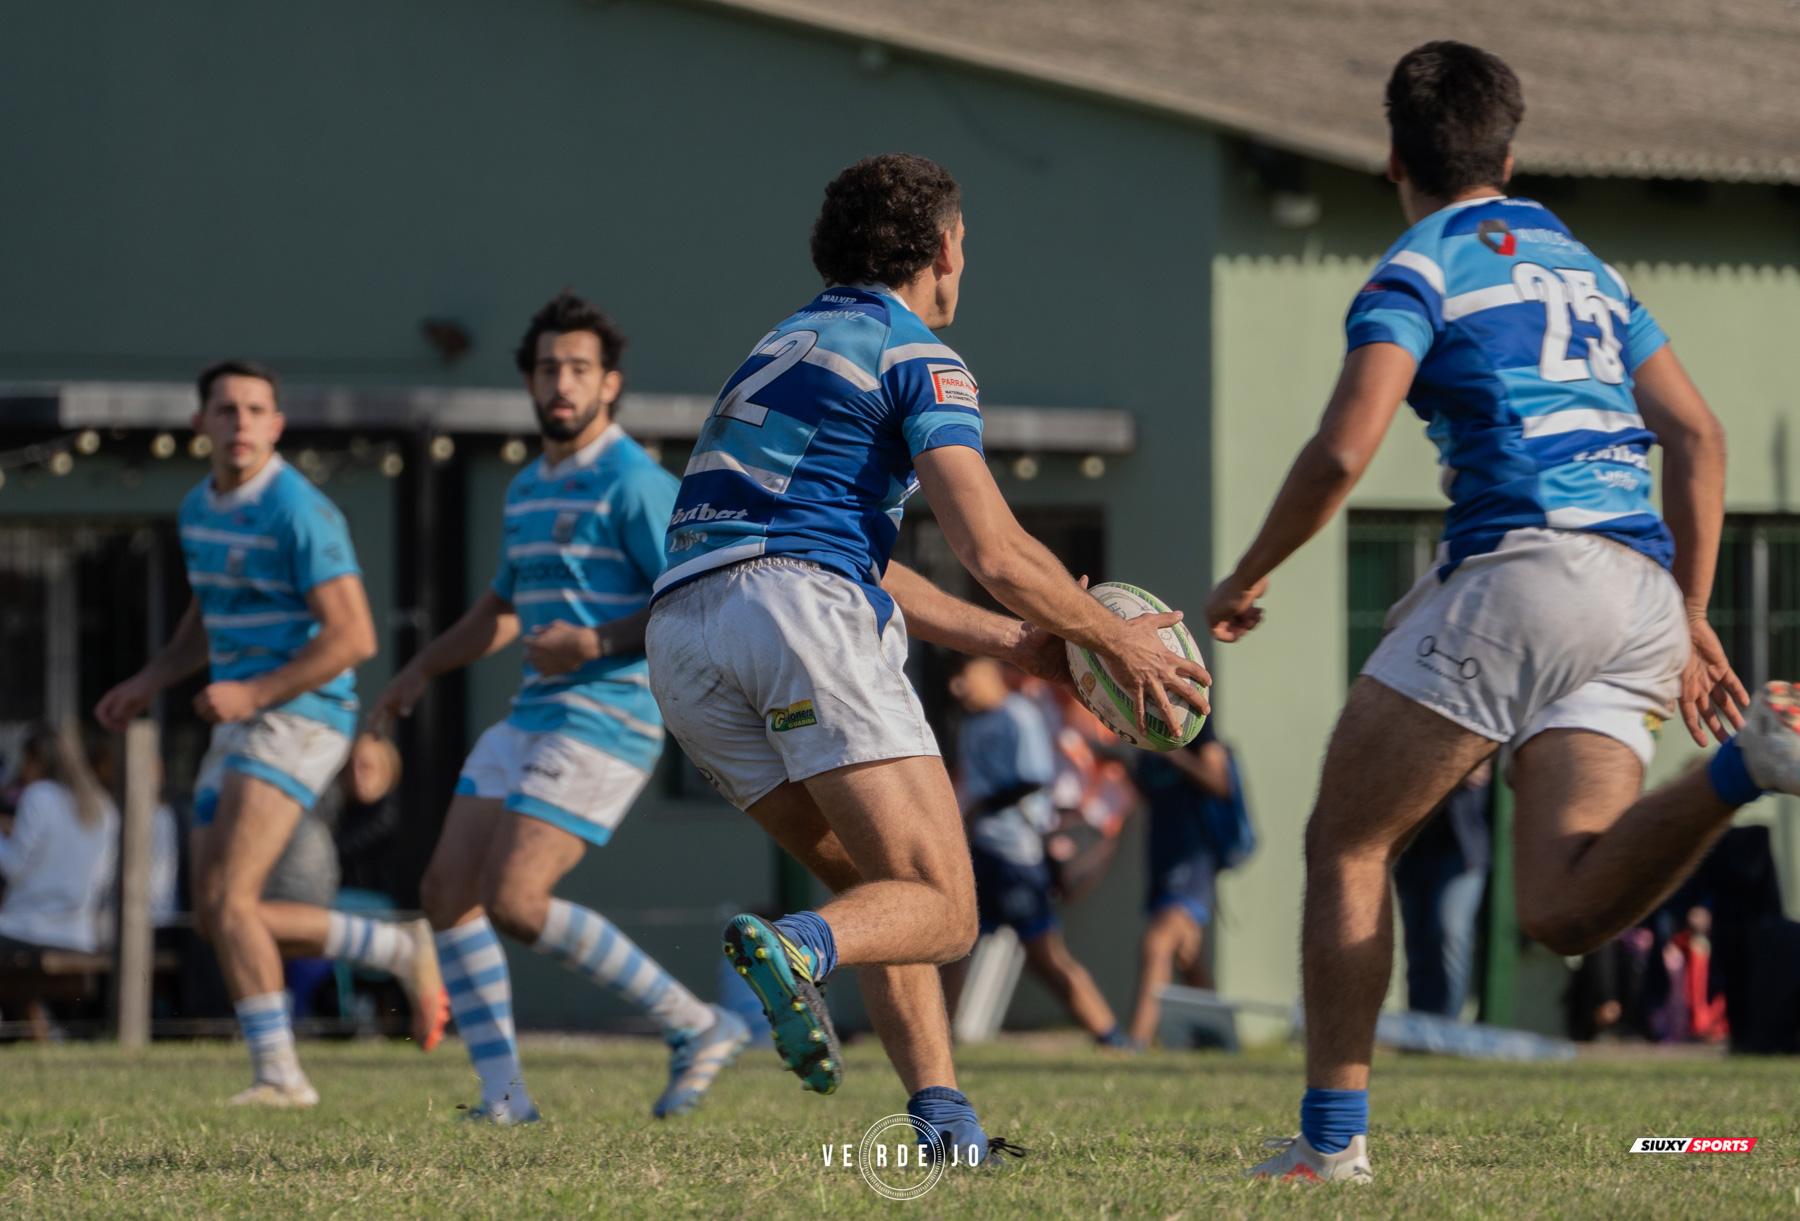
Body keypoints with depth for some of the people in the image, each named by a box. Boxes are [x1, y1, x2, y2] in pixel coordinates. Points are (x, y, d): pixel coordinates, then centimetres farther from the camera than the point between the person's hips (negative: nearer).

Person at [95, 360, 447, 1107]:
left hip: (298, 718, -9)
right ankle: (400, 952, 20)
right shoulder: (199, 509, 11)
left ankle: (278, 1073, -15)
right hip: (239, 730, 9)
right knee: (218, 919, 7)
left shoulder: (300, 511, -16)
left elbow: (353, 637, -19)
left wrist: (253, 693, -25)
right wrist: (149, 683, 15)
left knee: (226, 901, -20)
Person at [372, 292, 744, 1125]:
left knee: (514, 900, -18)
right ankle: (502, 1092, 2)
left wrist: (597, 642, -22)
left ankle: (695, 1028, -5)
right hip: (533, 716, 9)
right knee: (447, 889, -1)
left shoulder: (634, 482, -9)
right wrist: (421, 669, 27)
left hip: (607, 719, -9)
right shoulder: (529, 489, 18)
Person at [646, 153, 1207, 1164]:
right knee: (939, 910, -8)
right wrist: (1117, 641, 10)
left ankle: (941, 1110, 1)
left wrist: (1007, 642, 36)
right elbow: (995, 552, -5)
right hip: (802, 610, -8)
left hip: (681, 633, 8)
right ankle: (797, 950, -39)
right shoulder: (918, 360, 5)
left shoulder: (789, 346, 31)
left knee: (875, 885, 18)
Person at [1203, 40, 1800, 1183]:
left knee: (1348, 842, 7)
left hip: (1524, 565, -7)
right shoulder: (1583, 265, 27)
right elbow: (1698, 435, 23)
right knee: (1566, 909, -7)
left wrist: (1248, 579, 5)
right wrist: (1690, 619, 23)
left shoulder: (1421, 268, 3)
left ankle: (1334, 1134, 3)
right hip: (1641, 592, 7)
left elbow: (1342, 453, -9)